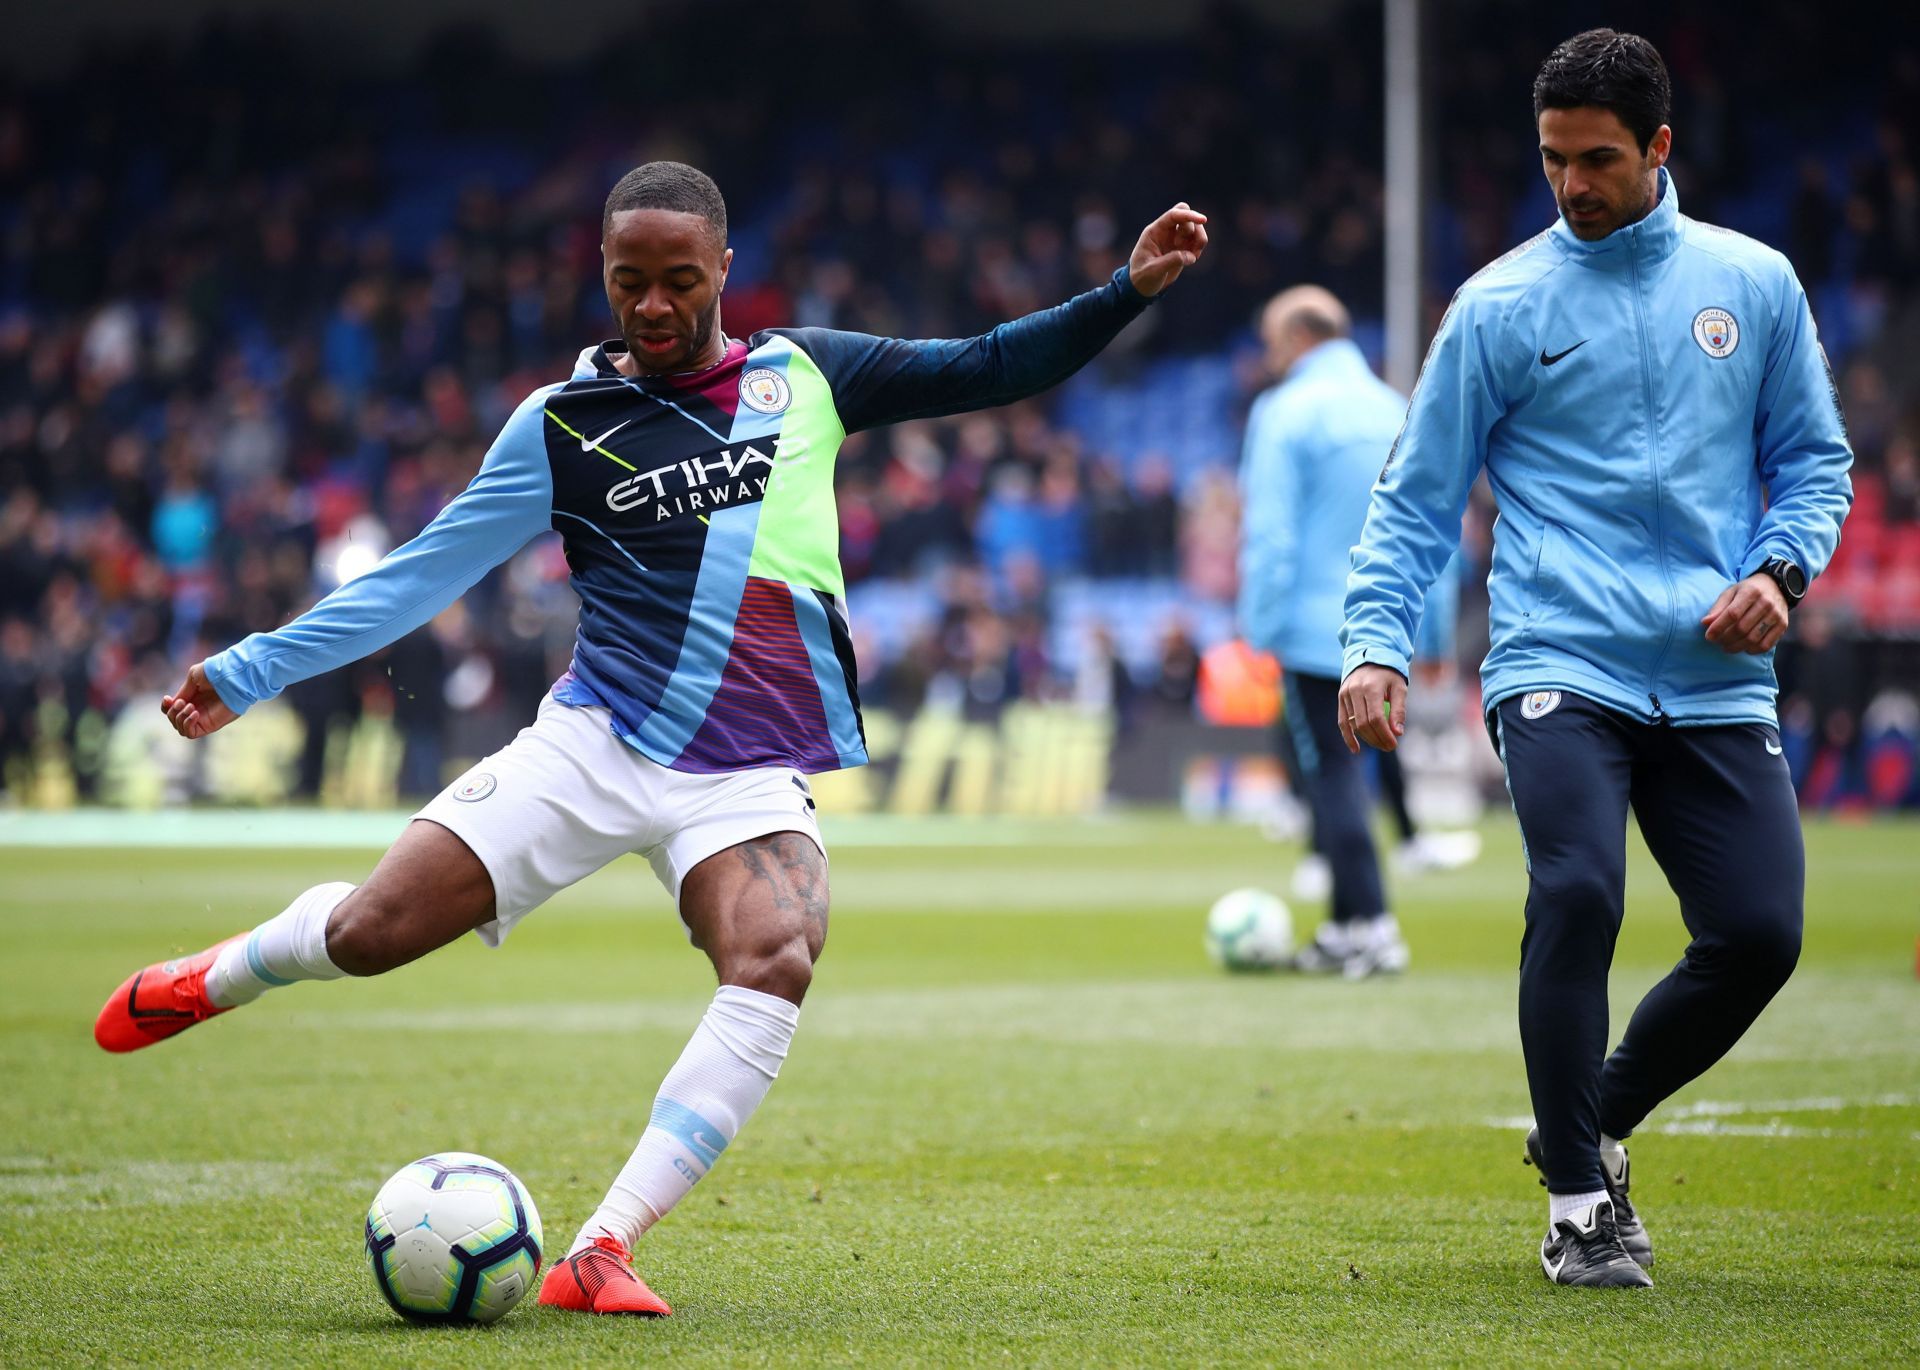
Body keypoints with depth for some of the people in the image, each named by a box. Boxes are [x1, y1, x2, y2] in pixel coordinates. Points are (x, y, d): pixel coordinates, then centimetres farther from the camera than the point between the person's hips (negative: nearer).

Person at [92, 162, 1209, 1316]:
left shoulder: (806, 375, 9)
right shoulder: (563, 424, 4)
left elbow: (989, 371, 14)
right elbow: (426, 572, 6)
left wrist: (1129, 292, 2)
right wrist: (252, 670, 2)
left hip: (752, 777, 1)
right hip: (594, 743, 0)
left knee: (777, 964, -30)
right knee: (367, 933, -7)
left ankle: (601, 1253, -28)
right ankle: (213, 979, 31)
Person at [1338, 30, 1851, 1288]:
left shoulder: (1753, 284, 10)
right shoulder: (1501, 308, 3)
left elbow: (1814, 454, 18)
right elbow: (1418, 497, 5)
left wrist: (1780, 570, -1)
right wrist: (1376, 645, -7)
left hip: (1716, 681, 3)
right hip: (1562, 665, -3)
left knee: (1760, 934, -6)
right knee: (1578, 899, -23)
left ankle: (1592, 1124, 21)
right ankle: (1580, 1206, -8)